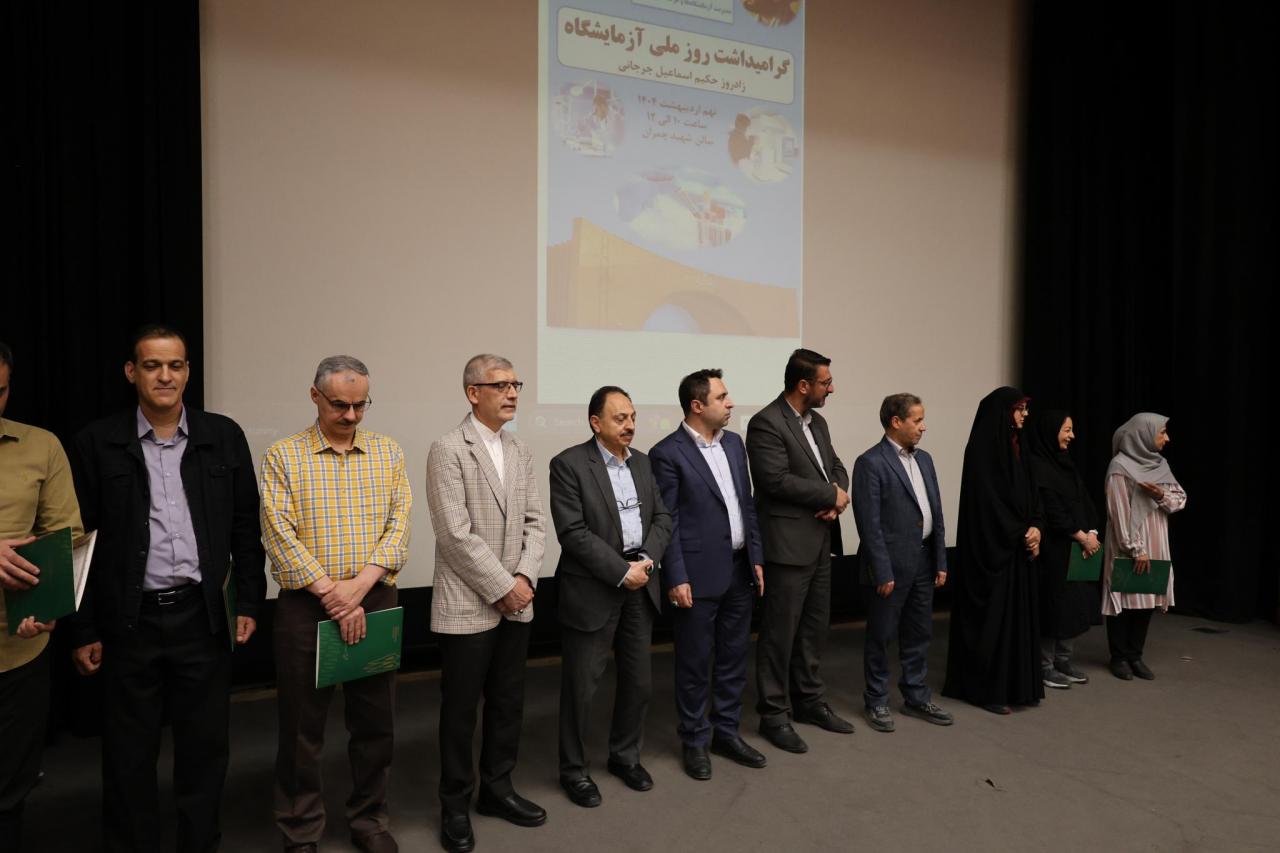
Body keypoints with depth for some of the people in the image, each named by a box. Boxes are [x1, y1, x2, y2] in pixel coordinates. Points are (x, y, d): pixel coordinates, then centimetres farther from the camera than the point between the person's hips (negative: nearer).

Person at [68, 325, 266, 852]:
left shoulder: (224, 437, 2)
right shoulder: (97, 443, -2)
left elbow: (245, 528, 5)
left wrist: (249, 603, 2)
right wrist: (83, 630, 0)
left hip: (202, 617, 1)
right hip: (129, 623, -1)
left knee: (205, 748, 12)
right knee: (129, 755, 12)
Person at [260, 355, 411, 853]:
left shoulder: (389, 453, 5)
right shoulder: (282, 456, -1)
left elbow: (399, 525, -1)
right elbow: (279, 534, -9)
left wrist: (360, 586, -14)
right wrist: (332, 594, -14)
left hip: (376, 601, 2)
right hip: (305, 605, -2)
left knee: (375, 720, 11)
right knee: (302, 726, 8)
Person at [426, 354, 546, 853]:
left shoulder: (521, 453, 9)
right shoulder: (448, 451, -11)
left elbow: (535, 522, 7)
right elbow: (456, 535, -18)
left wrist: (525, 577, -8)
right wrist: (502, 587, -15)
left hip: (516, 603, 6)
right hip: (468, 606, -6)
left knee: (508, 703, 15)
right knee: (460, 709, 7)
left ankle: (497, 788, 33)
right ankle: (456, 804, 25)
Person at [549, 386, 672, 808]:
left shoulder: (641, 461, 10)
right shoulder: (569, 464, -11)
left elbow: (662, 517, 9)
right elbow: (573, 533, -17)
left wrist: (646, 559, -8)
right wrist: (622, 571, -17)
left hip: (640, 589, 6)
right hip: (592, 591, -6)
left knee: (638, 679, 15)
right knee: (581, 686, 5)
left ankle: (625, 755, 36)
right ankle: (573, 769, 24)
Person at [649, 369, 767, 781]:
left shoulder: (734, 443, 9)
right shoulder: (667, 453, -11)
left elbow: (748, 504, 13)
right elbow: (667, 522, -12)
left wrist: (756, 558, 10)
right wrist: (676, 579, -14)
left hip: (738, 570, 7)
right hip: (698, 575, -6)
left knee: (734, 657, 16)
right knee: (695, 663, 7)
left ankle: (726, 731, 32)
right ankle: (694, 740, 24)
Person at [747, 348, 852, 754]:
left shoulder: (817, 422, 13)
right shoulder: (766, 423, -14)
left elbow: (835, 466, 17)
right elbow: (777, 480, -22)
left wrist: (838, 495, -6)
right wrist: (831, 496, -12)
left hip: (820, 541, 9)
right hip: (788, 544, -8)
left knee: (815, 627, 17)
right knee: (780, 632, 1)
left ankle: (809, 700, 31)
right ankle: (774, 713, 14)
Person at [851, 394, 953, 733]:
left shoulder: (924, 459, 11)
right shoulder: (870, 463, -13)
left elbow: (936, 514, 13)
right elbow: (870, 524, -16)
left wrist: (941, 561, 10)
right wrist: (883, 572, -17)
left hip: (923, 562, 7)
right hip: (891, 564, -7)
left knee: (919, 634, 16)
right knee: (881, 636, 6)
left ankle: (916, 697, 30)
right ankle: (876, 702, 20)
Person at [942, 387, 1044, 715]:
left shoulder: (1015, 446, 12)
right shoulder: (981, 449, -14)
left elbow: (1029, 494, 13)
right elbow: (988, 501, -18)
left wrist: (1035, 528, -2)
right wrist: (1020, 534, -13)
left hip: (1018, 547, 9)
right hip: (991, 547, -9)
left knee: (1018, 614, 12)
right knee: (992, 616, -2)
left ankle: (1018, 684, 22)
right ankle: (987, 689, 8)